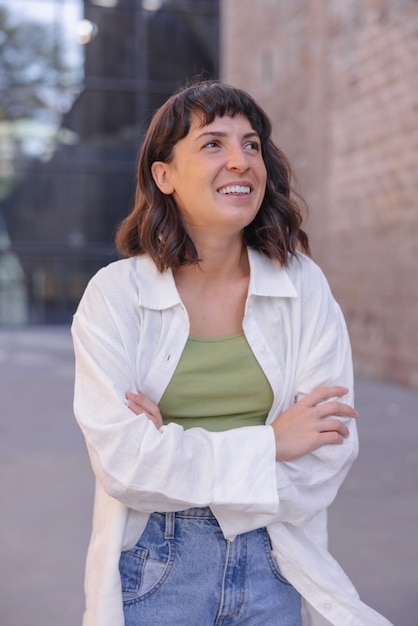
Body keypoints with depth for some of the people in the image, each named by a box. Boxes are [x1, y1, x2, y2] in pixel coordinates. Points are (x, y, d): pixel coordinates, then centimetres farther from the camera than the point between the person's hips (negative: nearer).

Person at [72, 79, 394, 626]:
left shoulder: (305, 288, -6)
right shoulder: (114, 295, -10)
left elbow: (331, 453, -11)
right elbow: (120, 459, -17)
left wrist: (176, 453, -17)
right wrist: (270, 445, -15)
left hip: (272, 564, 2)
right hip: (154, 571, -1)